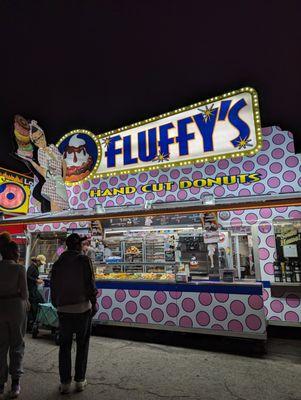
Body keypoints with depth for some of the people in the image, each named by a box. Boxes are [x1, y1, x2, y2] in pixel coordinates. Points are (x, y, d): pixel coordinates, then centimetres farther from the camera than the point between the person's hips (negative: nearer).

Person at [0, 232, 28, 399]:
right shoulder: (19, 268, -13)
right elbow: (24, 292, -10)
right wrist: (25, 301, 11)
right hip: (16, 306, -3)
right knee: (17, 344, 12)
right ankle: (15, 382, 15)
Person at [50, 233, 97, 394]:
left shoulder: (58, 263, 3)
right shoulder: (84, 260, -10)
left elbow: (53, 286, 7)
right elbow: (90, 283, -13)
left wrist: (57, 305, 17)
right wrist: (93, 303, -1)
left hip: (63, 309, 3)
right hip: (82, 307, -3)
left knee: (64, 346, 15)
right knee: (82, 345, 12)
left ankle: (65, 383, 22)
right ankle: (79, 381, 22)